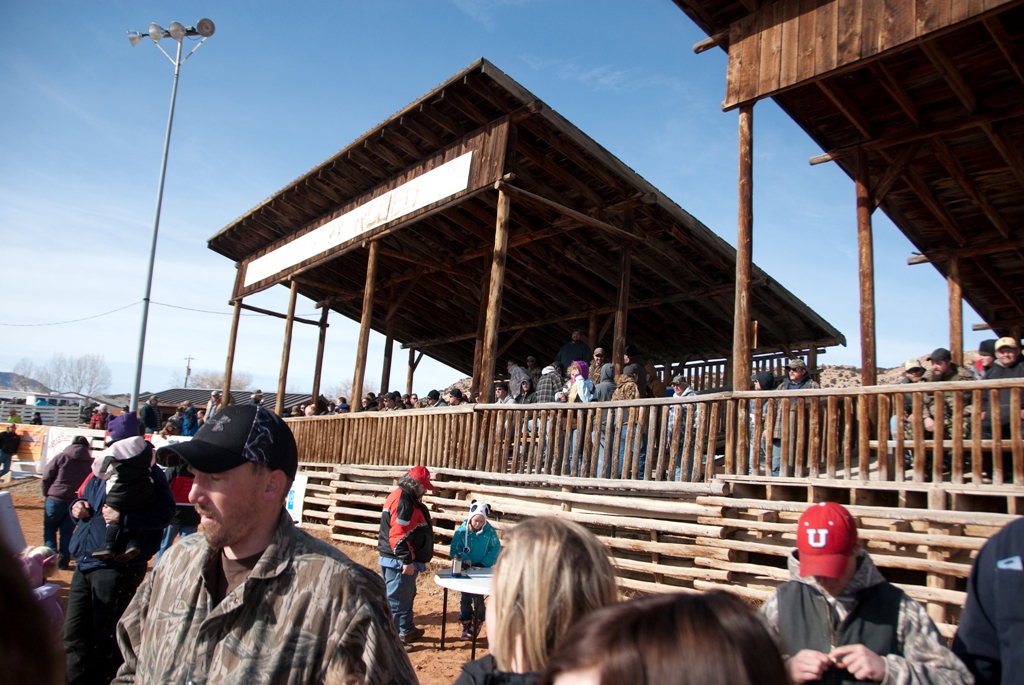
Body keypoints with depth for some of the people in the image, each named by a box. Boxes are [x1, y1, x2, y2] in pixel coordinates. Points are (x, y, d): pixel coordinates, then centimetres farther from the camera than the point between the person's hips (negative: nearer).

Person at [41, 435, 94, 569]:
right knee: (67, 532, 13)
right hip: (76, 503, 2)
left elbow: (46, 476, -4)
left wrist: (47, 493, 9)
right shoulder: (91, 462, 4)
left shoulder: (62, 457, -3)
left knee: (49, 528, 15)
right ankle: (63, 561, 10)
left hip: (56, 499, -2)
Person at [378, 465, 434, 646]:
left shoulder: (408, 498, 14)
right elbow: (398, 535, -26)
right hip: (399, 561, -11)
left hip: (400, 560, 11)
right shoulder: (403, 501, -20)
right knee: (395, 599, -3)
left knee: (406, 596, 22)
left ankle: (408, 631, 36)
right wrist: (407, 561, -24)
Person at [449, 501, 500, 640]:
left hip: (481, 571, 0)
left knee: (478, 598, 5)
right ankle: (466, 626, 20)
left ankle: (476, 625, 20)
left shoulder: (490, 531, -12)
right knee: (466, 598, 7)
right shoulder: (461, 531, -12)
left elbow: (495, 549, -7)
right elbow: (454, 551, -10)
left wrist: (484, 564, -16)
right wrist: (464, 560, -27)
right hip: (465, 570, 0)